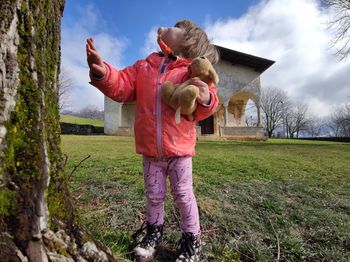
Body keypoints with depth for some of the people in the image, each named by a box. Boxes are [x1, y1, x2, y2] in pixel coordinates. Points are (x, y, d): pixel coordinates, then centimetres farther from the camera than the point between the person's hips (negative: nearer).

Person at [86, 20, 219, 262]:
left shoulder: (192, 71, -3)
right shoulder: (143, 67, 9)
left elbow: (201, 110, -10)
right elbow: (121, 87, 1)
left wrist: (205, 100, -34)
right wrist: (103, 74, -18)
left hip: (179, 148, -3)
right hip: (150, 151, 4)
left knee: (183, 195, 9)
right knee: (154, 196, 18)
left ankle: (192, 239, 32)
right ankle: (154, 232, 42)